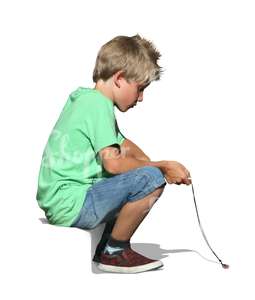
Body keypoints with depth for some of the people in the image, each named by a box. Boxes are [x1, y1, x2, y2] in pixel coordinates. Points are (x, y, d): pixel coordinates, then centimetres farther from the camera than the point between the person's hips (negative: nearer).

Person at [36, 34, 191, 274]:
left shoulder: (85, 98, 18)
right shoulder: (98, 103, -13)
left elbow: (126, 147, 19)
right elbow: (113, 162, -22)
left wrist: (164, 169, 5)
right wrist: (162, 167, -9)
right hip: (70, 206, -11)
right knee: (151, 179, -22)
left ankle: (101, 248, 17)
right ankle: (115, 252, -3)